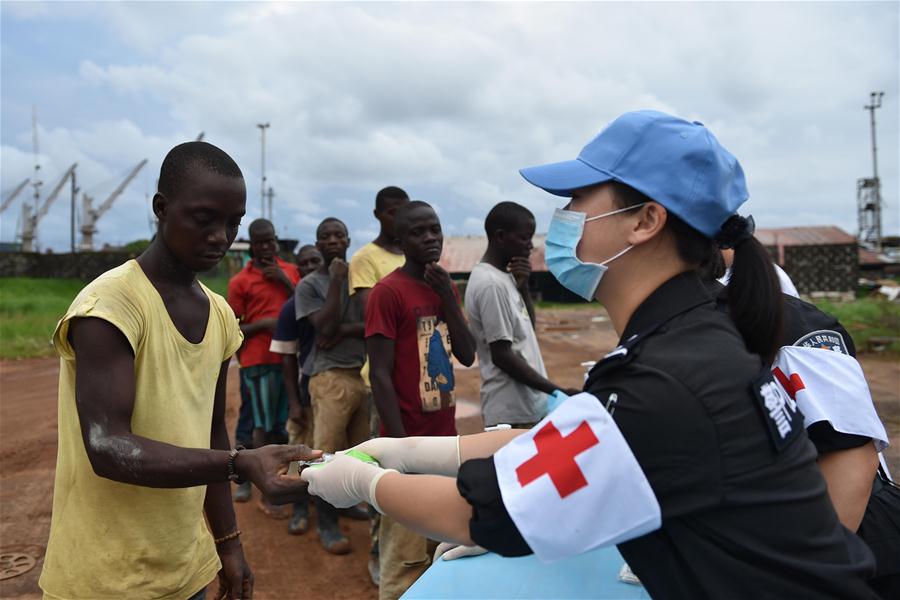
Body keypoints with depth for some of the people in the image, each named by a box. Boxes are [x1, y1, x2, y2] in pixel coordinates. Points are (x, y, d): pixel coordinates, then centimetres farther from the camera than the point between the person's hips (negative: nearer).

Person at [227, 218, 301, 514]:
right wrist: (263, 324, -17)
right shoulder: (240, 281, -2)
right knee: (265, 426, 1)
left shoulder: (290, 271, 10)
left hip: (290, 357, 5)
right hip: (259, 361, -4)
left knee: (282, 423, 13)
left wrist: (285, 281, -6)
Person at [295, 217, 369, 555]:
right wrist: (336, 280, -11)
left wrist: (344, 330, -13)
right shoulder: (309, 285, 2)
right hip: (331, 377, -3)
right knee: (328, 454, -1)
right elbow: (325, 327, -12)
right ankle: (327, 526, 14)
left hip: (368, 373, 3)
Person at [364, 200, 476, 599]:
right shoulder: (387, 292, -12)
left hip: (446, 438, 7)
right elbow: (380, 376, -14)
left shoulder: (447, 287, 10)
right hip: (410, 443, -7)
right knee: (405, 559, 1)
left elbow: (467, 357, 5)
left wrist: (448, 297, -5)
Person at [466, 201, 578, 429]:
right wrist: (557, 391, -16)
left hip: (526, 405, 9)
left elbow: (527, 327, 16)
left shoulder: (502, 277, 9)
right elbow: (502, 356, -21)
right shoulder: (491, 284, -19)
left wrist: (523, 285, 0)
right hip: (513, 412, -9)